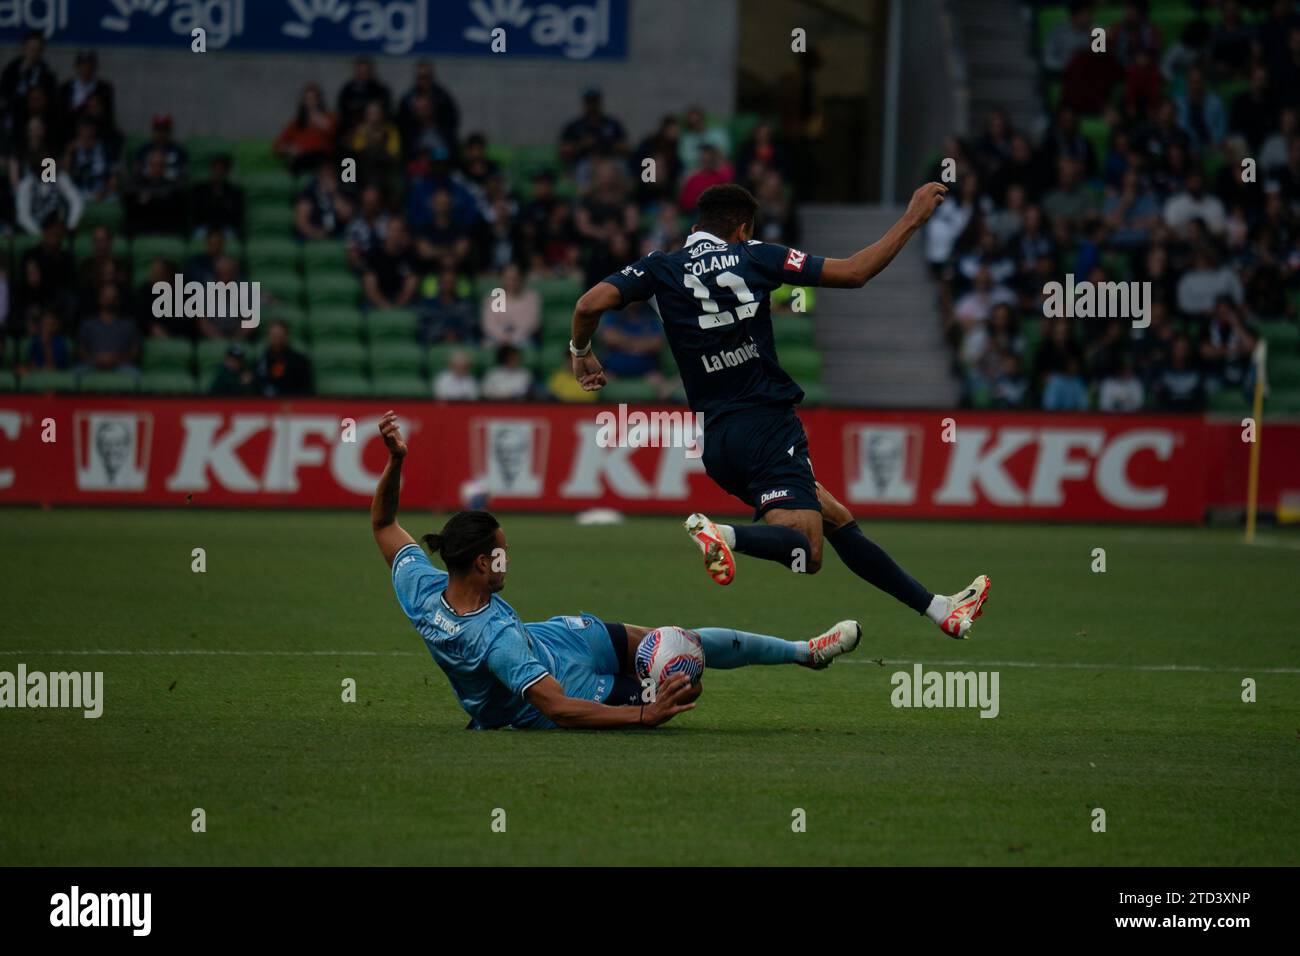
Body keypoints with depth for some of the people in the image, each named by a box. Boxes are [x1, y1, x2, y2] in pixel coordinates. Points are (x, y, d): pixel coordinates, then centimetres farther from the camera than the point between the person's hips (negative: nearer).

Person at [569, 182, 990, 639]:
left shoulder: (661, 268, 6)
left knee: (836, 518, 16)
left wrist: (581, 353, 14)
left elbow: (590, 304, -7)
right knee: (805, 553, -17)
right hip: (768, 425, -5)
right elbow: (854, 273, 1)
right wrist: (912, 219, 12)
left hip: (718, 438, 5)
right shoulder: (754, 256, 1)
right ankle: (720, 534, -45)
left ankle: (938, 610, 17)